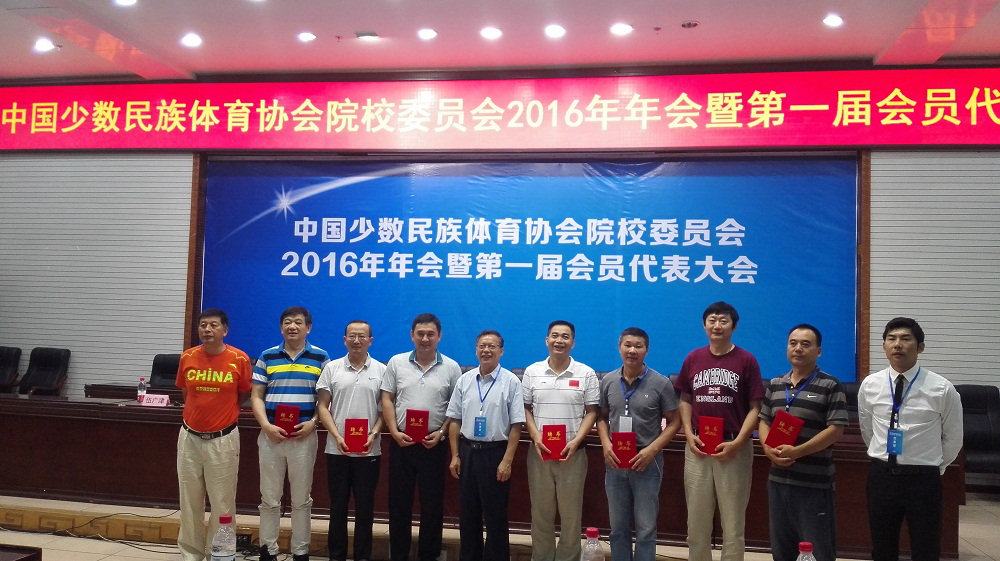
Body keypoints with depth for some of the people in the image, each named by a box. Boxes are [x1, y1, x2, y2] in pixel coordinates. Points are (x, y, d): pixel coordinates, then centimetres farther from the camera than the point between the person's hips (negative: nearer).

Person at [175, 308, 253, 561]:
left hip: (223, 439, -3)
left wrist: (223, 411, 8)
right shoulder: (187, 357, 0)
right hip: (189, 437, 3)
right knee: (190, 501, 11)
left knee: (222, 502, 3)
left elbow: (244, 394, 6)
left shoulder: (239, 359, -8)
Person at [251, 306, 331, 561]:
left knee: (301, 499, 7)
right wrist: (267, 426, -10)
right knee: (269, 499, 8)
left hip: (304, 437, -1)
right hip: (270, 436, 1)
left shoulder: (321, 357, 3)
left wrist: (313, 423, -11)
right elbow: (256, 396, 5)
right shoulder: (267, 356, 7)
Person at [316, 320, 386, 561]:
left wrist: (373, 434, -10)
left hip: (369, 451, 0)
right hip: (337, 449, 1)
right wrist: (336, 436, -9)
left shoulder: (381, 370, 3)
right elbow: (323, 406, 3)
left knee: (365, 506, 6)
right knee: (338, 505, 9)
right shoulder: (332, 368, 4)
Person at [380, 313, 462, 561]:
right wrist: (394, 432, -7)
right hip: (402, 443, 1)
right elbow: (387, 400, 4)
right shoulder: (397, 362, 3)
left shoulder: (451, 368, 1)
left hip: (434, 445, -1)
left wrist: (441, 432, -9)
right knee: (399, 502, 8)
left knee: (432, 503, 6)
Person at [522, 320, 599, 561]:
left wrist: (575, 442, -11)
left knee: (571, 513, 6)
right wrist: (536, 437, -8)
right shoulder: (532, 372, 4)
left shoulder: (586, 374, 0)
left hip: (573, 453, -1)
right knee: (540, 512, 10)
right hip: (540, 452, 1)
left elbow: (591, 412, 0)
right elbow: (525, 409, 6)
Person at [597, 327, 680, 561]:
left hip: (646, 462, -3)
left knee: (645, 528, 4)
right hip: (614, 461, 3)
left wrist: (652, 450, -13)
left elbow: (674, 422, -2)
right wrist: (606, 444, -5)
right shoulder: (608, 381, 3)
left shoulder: (661, 383, -6)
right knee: (618, 527, 13)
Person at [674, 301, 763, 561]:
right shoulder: (693, 359, 7)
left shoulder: (746, 360, -4)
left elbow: (755, 407, -4)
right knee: (697, 521, 12)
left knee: (733, 523, 7)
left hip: (734, 449, -3)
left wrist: (737, 443, -13)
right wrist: (689, 435, -2)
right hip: (697, 448, 3)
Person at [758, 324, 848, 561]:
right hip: (778, 479, 5)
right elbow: (763, 421, 13)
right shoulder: (775, 385, 11)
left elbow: (835, 430, -12)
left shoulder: (831, 386, -5)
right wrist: (768, 449, -8)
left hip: (814, 483, -5)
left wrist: (797, 451, -18)